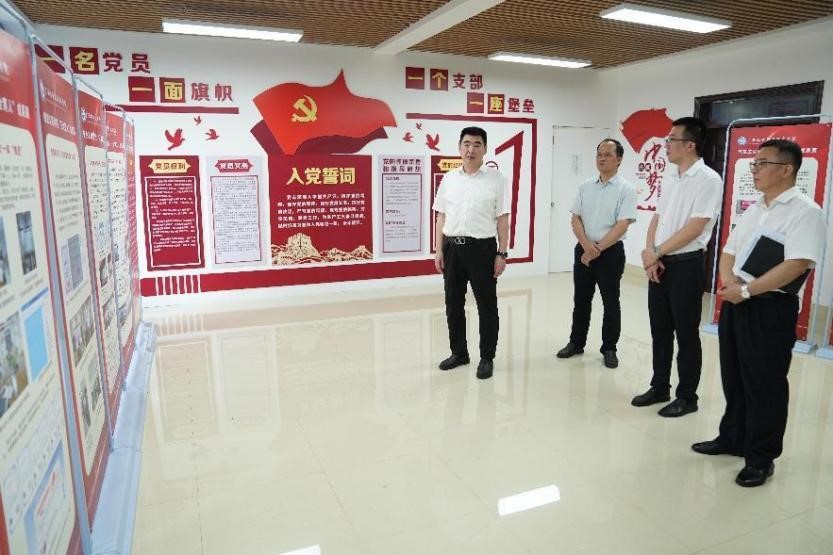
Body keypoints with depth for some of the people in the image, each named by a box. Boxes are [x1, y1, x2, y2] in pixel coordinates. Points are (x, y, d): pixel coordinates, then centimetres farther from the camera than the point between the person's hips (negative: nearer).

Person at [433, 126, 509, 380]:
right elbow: (441, 216, 10)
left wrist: (502, 254, -7)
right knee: (453, 303, 12)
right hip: (452, 247, 4)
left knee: (486, 305, 4)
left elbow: (502, 219, -3)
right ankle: (458, 352, 27)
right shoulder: (449, 179, 8)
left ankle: (487, 357, 18)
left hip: (482, 247, -4)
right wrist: (438, 250, 5)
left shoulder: (496, 179, -2)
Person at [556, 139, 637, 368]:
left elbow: (622, 225, -14)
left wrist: (598, 249, -17)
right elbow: (575, 219, 4)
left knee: (611, 302, 5)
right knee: (581, 300, 12)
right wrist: (587, 245, -11)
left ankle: (609, 349, 19)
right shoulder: (585, 186, 7)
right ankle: (576, 343, 26)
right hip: (583, 249, 4)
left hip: (611, 252, -4)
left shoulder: (626, 189, -6)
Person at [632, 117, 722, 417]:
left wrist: (657, 252, -12)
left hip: (686, 265, -7)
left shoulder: (708, 179, -12)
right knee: (660, 330, 14)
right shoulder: (669, 179, 11)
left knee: (686, 334, 4)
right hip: (658, 264, 7)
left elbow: (695, 228, -17)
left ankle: (687, 396, 18)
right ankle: (660, 387, 28)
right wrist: (649, 254, -4)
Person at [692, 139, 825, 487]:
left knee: (763, 385, 3)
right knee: (733, 378, 16)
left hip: (771, 308, -7)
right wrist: (729, 280, -5)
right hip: (735, 302, 8)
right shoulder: (754, 209, 15)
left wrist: (746, 290, -19)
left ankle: (761, 458, 17)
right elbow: (728, 251, 15)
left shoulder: (805, 211, -10)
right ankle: (732, 439, 32)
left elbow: (797, 265, -21)